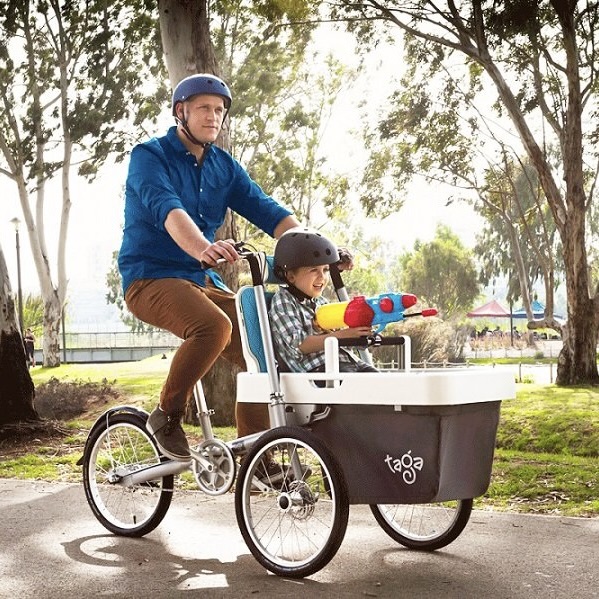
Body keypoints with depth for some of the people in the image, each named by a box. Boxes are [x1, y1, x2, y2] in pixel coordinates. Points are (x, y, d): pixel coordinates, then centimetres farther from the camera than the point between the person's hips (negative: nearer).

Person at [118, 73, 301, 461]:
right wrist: (202, 249, -50)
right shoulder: (150, 156, -8)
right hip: (151, 278, -6)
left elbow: (265, 210, -3)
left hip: (202, 280, 6)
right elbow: (166, 208, -29)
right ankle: (167, 417, -13)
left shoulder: (225, 166, 10)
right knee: (213, 325, -33)